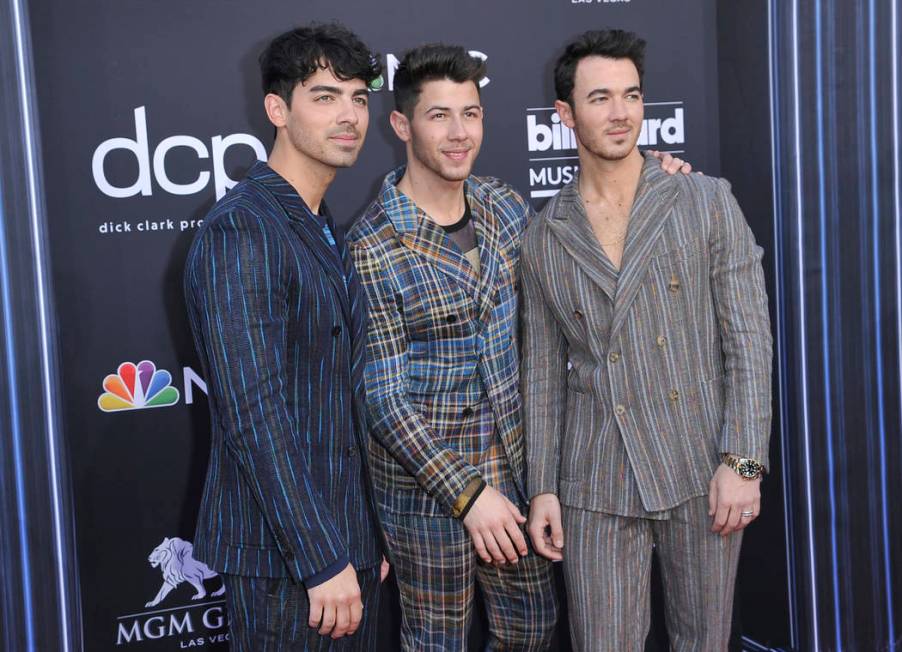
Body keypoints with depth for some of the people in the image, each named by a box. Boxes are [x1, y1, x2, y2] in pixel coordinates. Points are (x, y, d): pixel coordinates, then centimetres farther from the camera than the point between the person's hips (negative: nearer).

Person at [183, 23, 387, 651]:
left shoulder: (330, 235, 12)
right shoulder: (241, 230, -17)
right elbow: (253, 411, -23)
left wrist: (368, 537, 17)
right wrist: (321, 557, -22)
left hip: (350, 538, 8)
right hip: (284, 552, -8)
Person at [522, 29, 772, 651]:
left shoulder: (707, 201, -1)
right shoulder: (545, 236, 5)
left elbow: (749, 338, -4)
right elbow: (544, 371, 7)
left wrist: (743, 461, -11)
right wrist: (542, 487, 3)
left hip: (703, 471, -1)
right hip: (596, 484, 1)